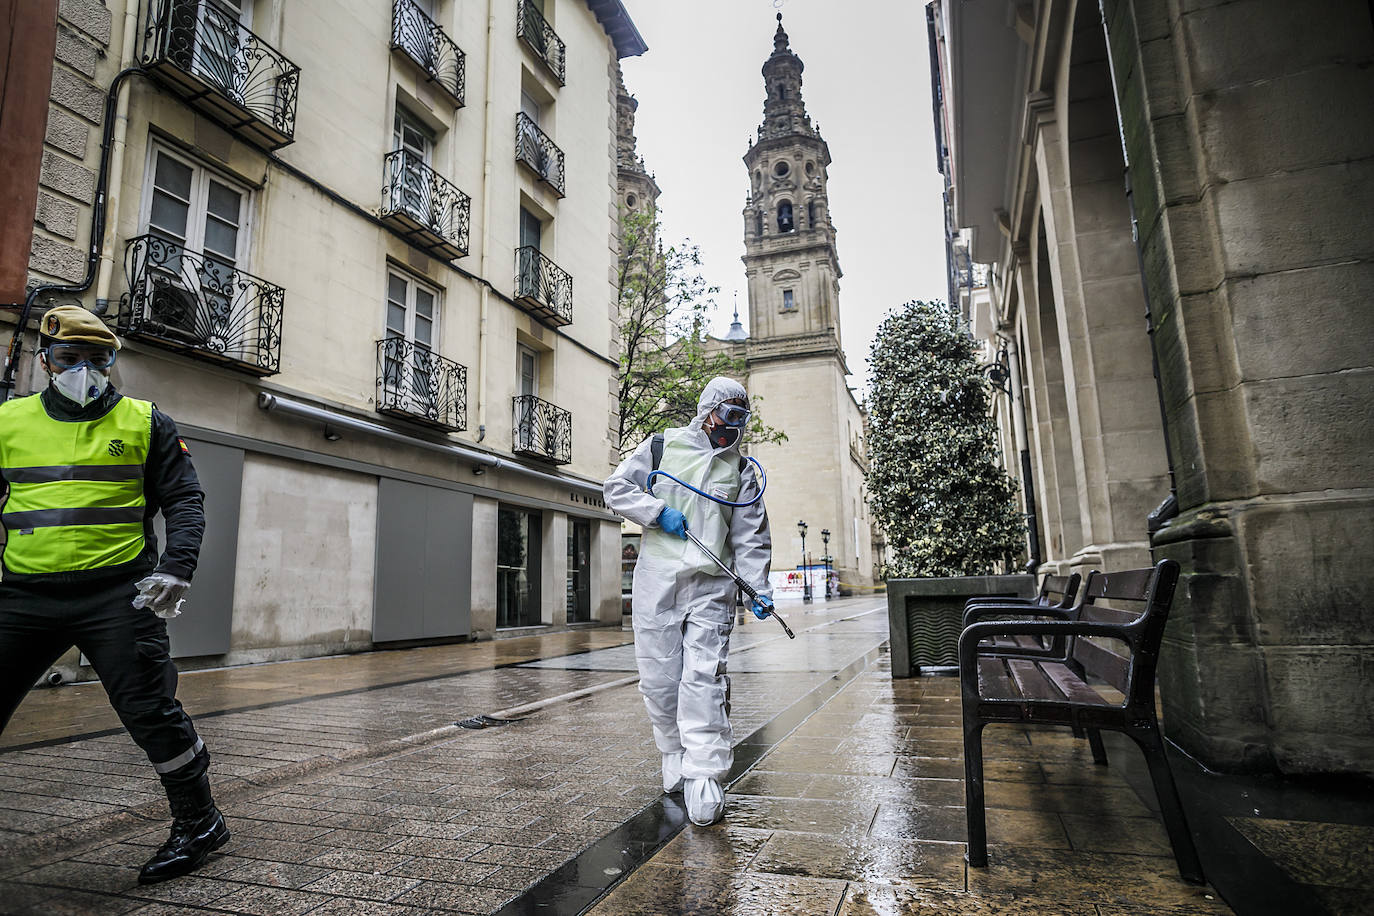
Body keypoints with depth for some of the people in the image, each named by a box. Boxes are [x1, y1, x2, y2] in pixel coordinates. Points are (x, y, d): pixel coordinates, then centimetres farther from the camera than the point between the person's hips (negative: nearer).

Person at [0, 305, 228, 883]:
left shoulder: (144, 423, 6)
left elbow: (184, 501, 3)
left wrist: (175, 568, -11)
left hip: (117, 595, -3)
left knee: (149, 709, -3)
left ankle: (198, 822, 12)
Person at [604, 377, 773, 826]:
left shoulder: (741, 470, 13)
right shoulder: (662, 446, 7)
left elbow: (751, 536, 10)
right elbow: (616, 488, 8)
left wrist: (758, 588, -1)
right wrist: (658, 512, -6)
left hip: (711, 586, 1)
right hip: (657, 578, 0)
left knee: (705, 676, -9)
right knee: (659, 676, 3)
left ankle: (704, 776, -3)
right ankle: (675, 756, 23)